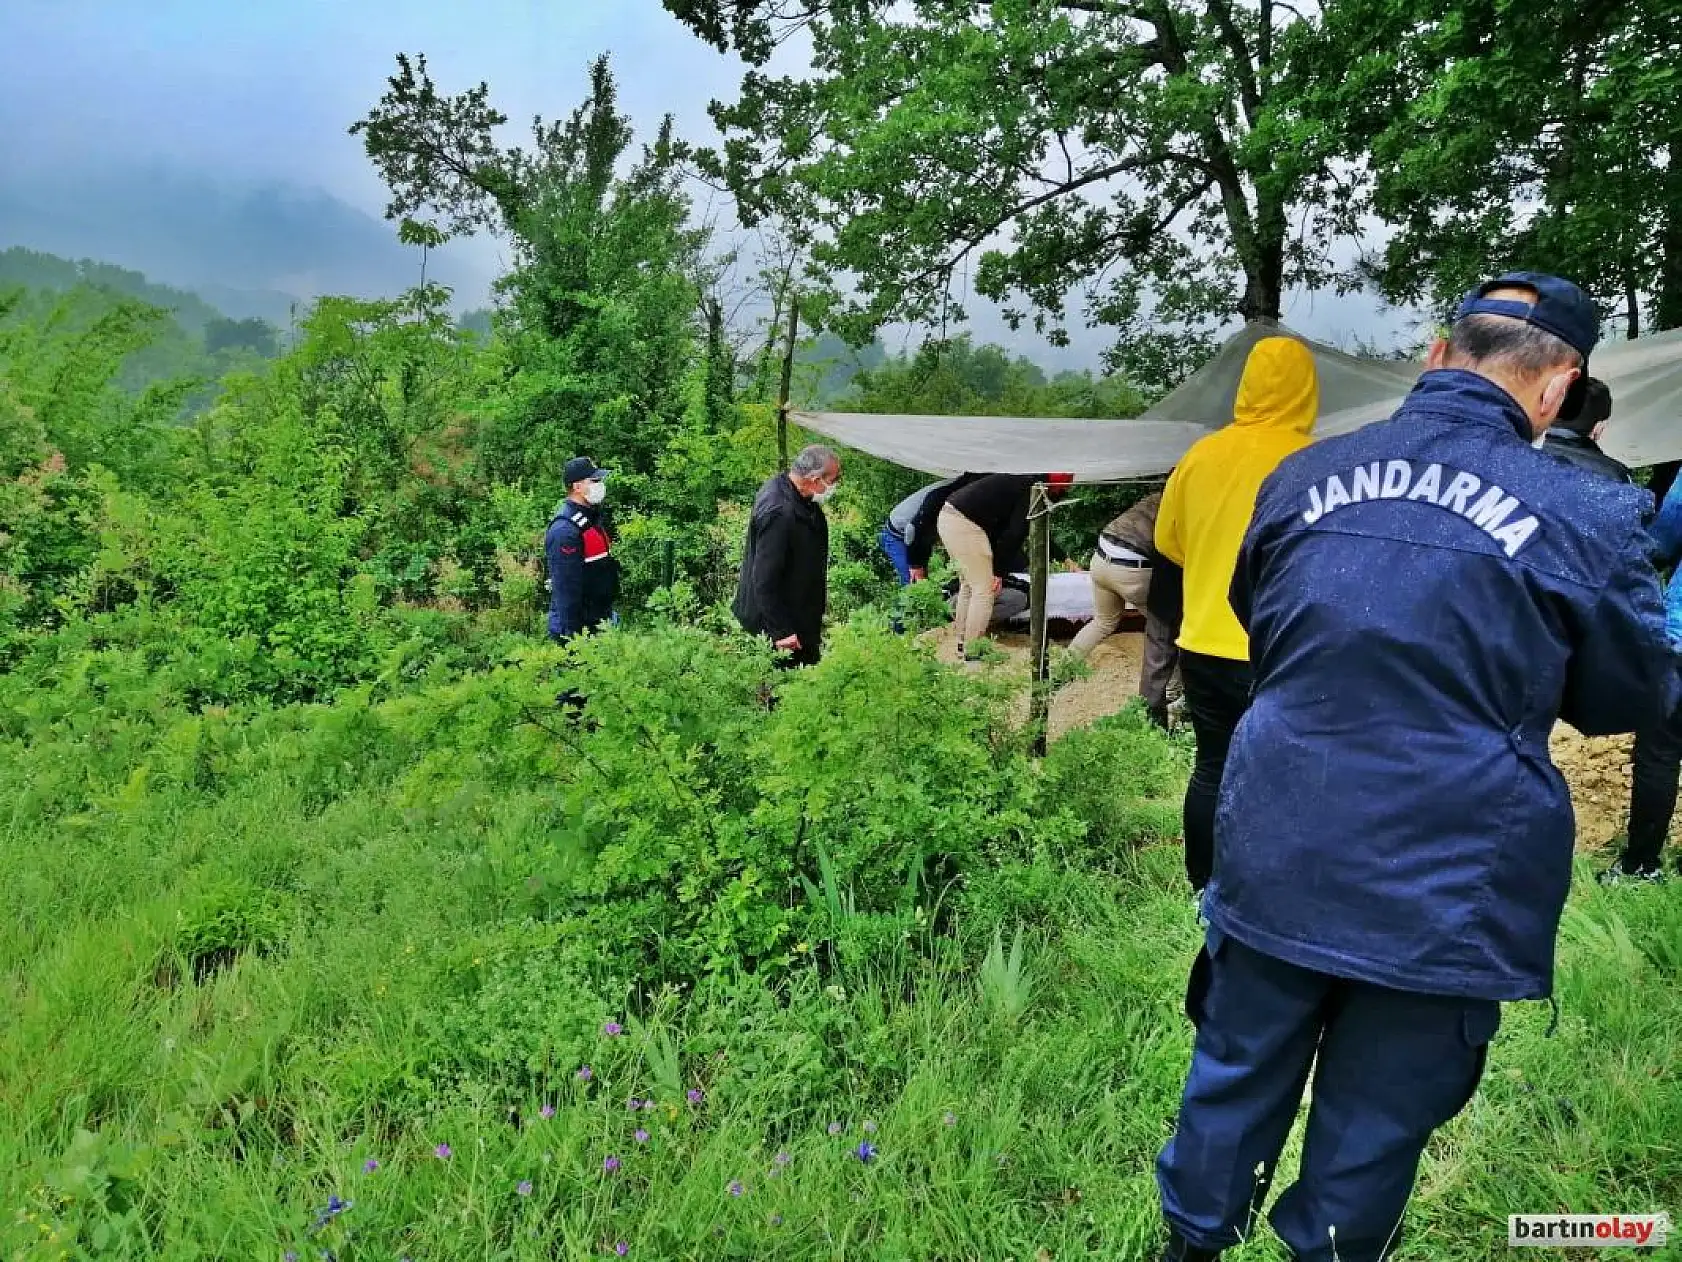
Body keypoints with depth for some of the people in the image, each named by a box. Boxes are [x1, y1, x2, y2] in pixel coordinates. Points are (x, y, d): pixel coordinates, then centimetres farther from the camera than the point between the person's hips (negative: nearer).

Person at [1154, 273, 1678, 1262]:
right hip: (1446, 887, -3)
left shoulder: (1306, 476, 0)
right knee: (1372, 1133, 16)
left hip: (1275, 859, 3)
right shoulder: (1587, 517, -10)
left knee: (1236, 1080, 21)